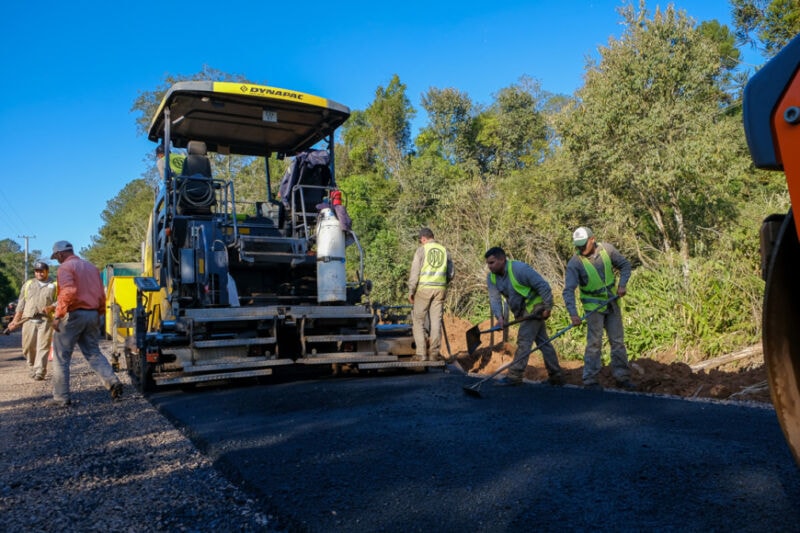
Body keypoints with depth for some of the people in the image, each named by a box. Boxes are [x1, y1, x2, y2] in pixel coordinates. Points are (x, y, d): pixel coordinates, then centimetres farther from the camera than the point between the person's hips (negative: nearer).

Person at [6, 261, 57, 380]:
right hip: (29, 320, 2)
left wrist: (51, 307, -18)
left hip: (46, 320, -2)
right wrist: (15, 320, 11)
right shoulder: (28, 284, 18)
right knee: (28, 347, 3)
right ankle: (32, 368, 23)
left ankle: (40, 372, -8)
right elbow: (21, 304, 16)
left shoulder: (53, 286, 11)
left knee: (43, 347, -8)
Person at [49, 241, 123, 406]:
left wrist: (58, 315, -16)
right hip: (92, 315, 7)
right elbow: (101, 294, 15)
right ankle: (113, 382, -5)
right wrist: (99, 314, 20)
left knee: (61, 357, 4)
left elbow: (68, 292, -21)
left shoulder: (65, 267, -6)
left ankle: (61, 397, 7)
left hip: (73, 315, -7)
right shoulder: (91, 267, 16)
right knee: (93, 353, 13)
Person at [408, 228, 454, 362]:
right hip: (440, 289, 4)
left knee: (418, 320, 5)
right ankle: (434, 354, 8)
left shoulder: (421, 250, -2)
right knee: (436, 321, 7)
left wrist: (411, 291, -1)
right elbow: (451, 273, 12)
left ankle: (421, 353, 1)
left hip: (424, 288, -4)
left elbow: (414, 272, -6)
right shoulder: (444, 250, 11)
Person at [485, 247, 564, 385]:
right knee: (543, 342, 13)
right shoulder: (491, 278, -2)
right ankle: (556, 376, 21)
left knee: (524, 340, -12)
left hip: (534, 306, -8)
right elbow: (494, 298, -12)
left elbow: (543, 286, -20)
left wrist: (547, 307, -20)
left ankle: (514, 376, -10)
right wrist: (499, 316, -29)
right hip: (523, 311, 8)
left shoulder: (520, 269, -23)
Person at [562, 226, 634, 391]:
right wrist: (573, 313, -34)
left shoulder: (607, 249, -8)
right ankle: (590, 380, 4)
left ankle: (622, 377, 22)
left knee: (618, 341, 10)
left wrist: (622, 284, -8)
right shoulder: (574, 263, -19)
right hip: (593, 306, -4)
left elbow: (625, 264, 7)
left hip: (612, 303, 4)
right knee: (594, 343, -7)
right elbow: (568, 290, -23)